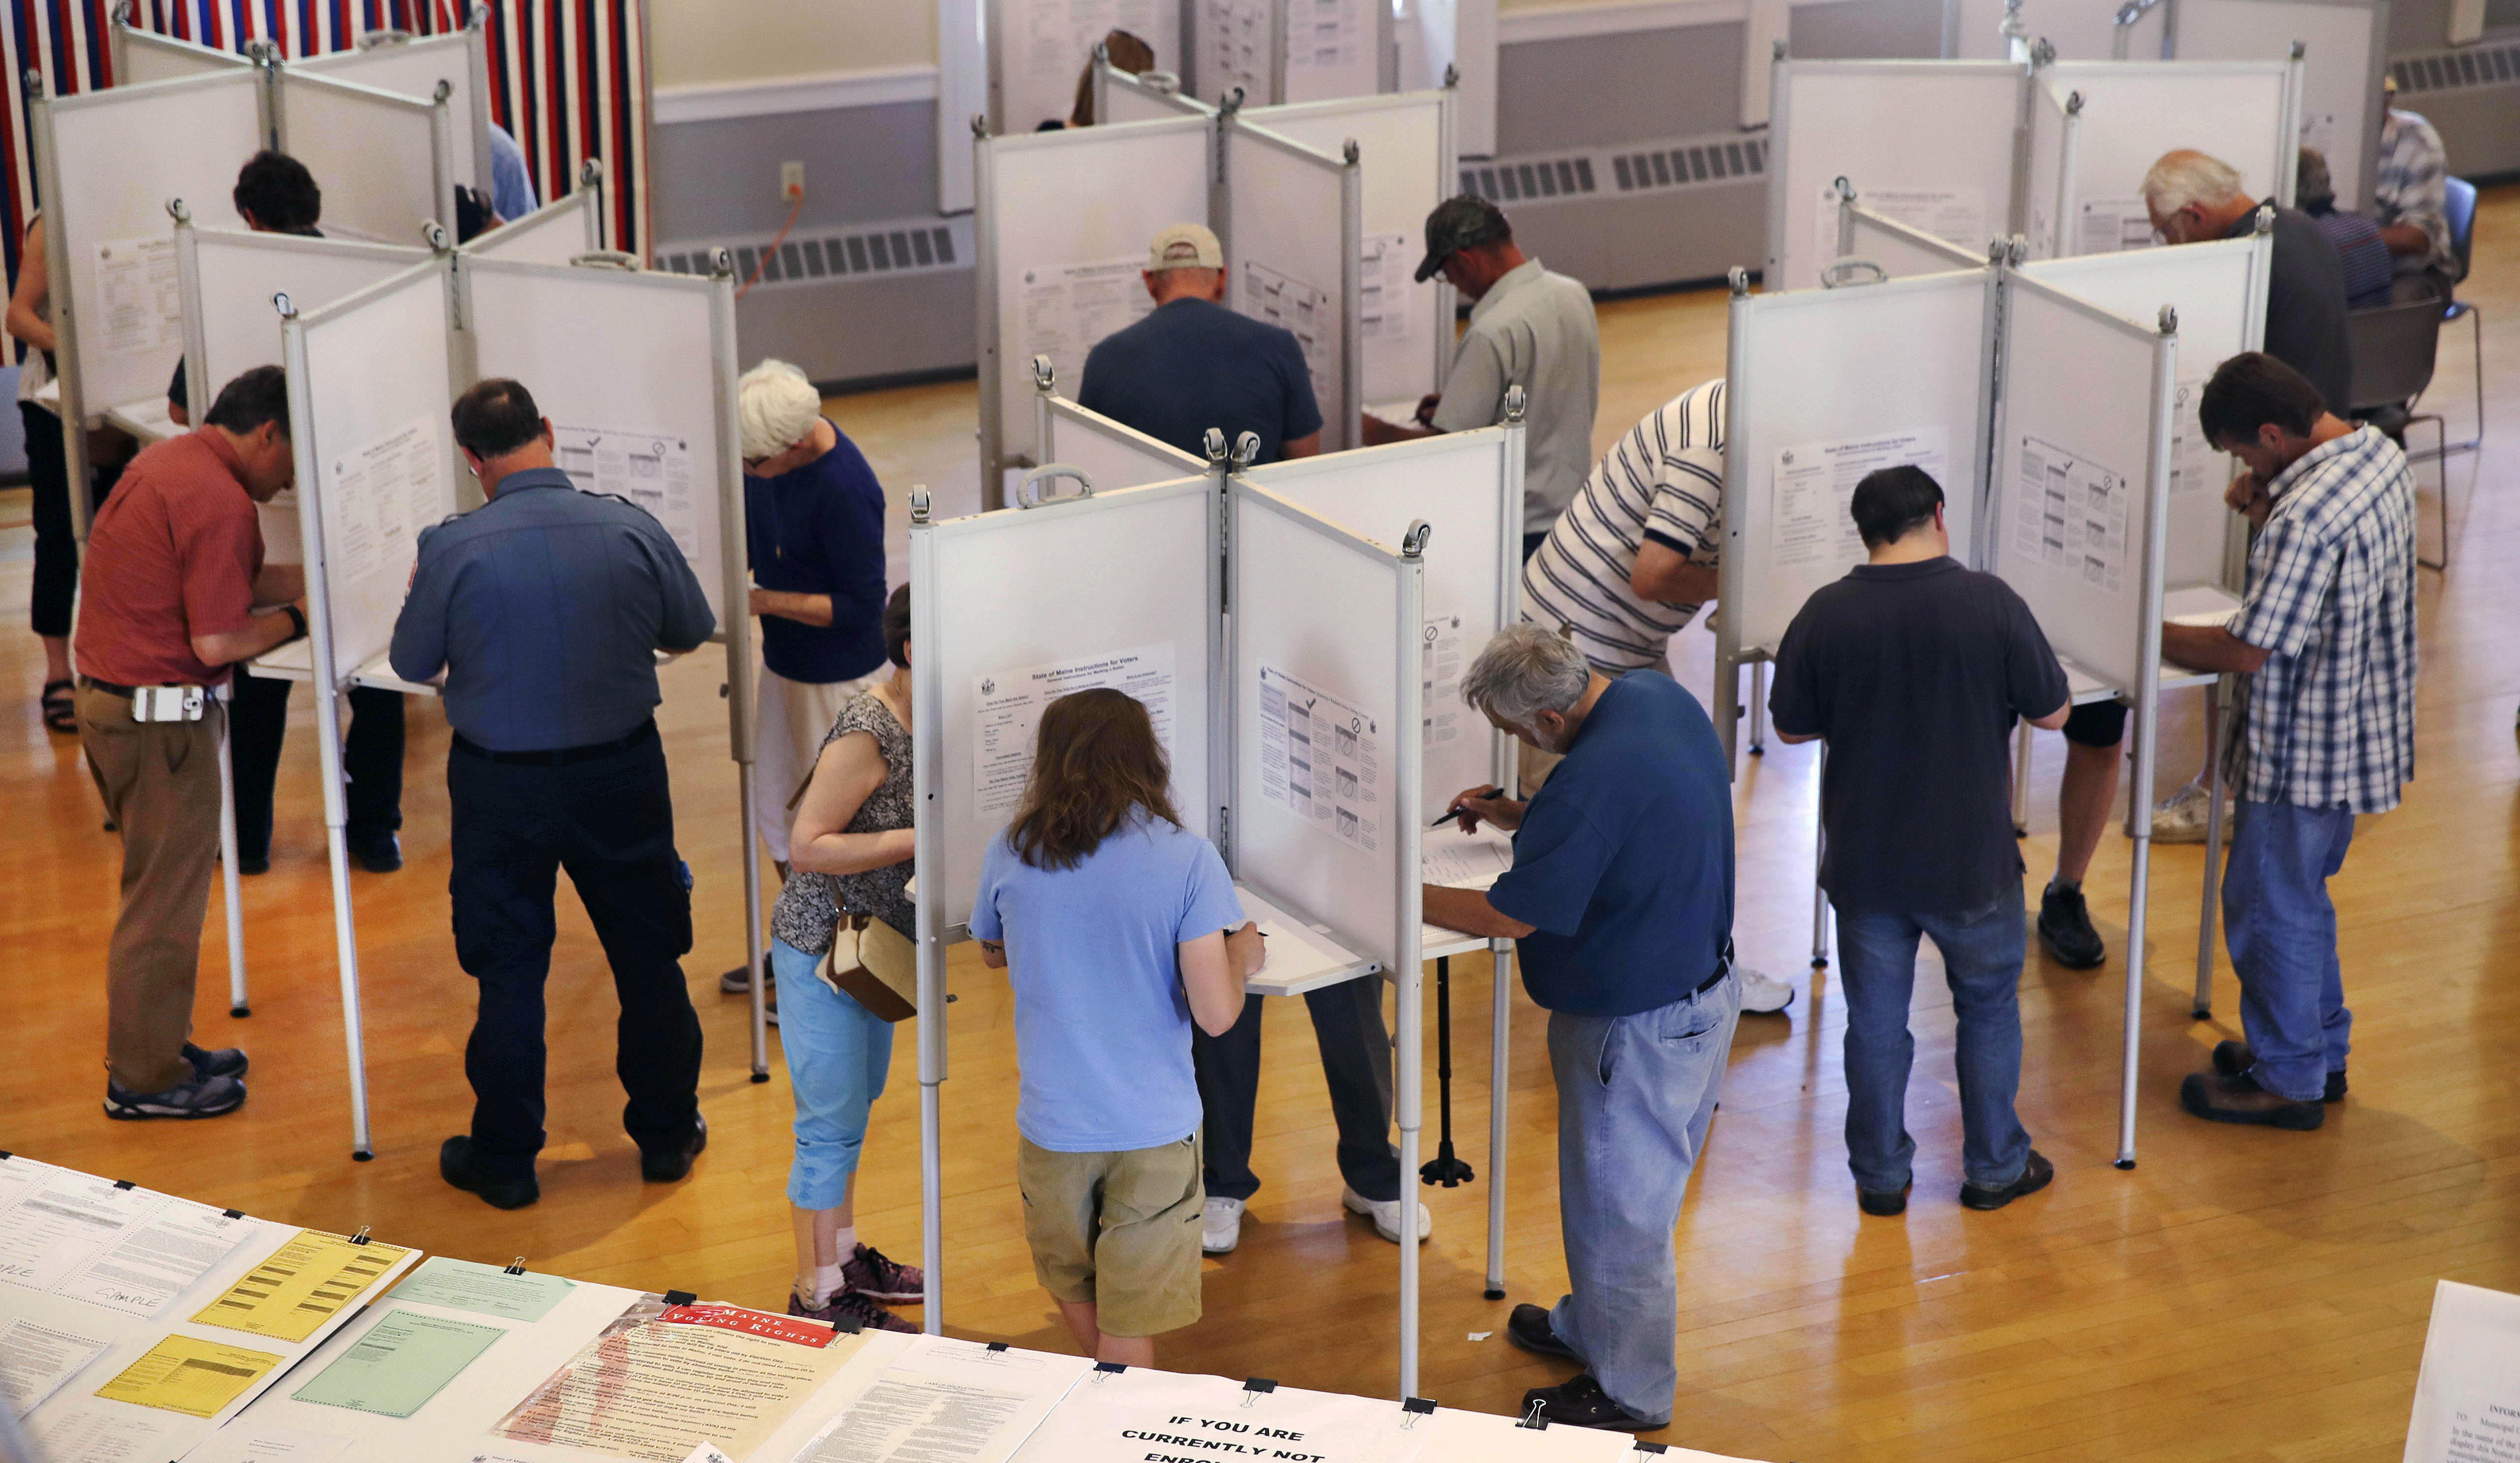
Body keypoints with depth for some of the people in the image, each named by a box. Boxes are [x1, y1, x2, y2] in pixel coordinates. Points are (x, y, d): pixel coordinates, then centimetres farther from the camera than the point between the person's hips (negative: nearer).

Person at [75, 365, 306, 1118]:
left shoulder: (162, 462, 10)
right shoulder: (220, 502, -20)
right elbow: (216, 642, -22)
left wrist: (268, 593, 8)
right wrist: (294, 618, -7)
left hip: (107, 696, 10)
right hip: (160, 717, -10)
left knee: (160, 889, 20)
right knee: (165, 902, 1)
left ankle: (161, 1047, 30)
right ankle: (144, 1078, 10)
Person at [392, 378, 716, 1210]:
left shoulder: (452, 549, -15)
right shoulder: (632, 530, -10)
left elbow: (412, 664, -1)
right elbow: (692, 634, 5)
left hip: (502, 784, -1)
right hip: (621, 771, 1)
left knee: (509, 970, 10)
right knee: (648, 956, 16)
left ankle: (505, 1158, 19)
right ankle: (667, 1134, 28)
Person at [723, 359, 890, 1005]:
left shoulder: (844, 491, -29)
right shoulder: (770, 456, -5)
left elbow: (862, 605, -24)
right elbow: (750, 533, 11)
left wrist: (765, 601, -25)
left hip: (837, 674, -9)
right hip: (785, 661, 9)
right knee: (775, 806, 20)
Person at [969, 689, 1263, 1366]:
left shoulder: (1010, 853, -4)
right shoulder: (1188, 860, -13)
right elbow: (1214, 1013, -16)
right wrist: (1241, 958, 5)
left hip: (1052, 1125, 2)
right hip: (1156, 1131, -2)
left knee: (1073, 1288, 25)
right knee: (1129, 1327, 9)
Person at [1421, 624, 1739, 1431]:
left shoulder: (1593, 782, -34)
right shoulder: (1656, 694, -4)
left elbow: (1509, 915, -24)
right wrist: (1517, 814, 7)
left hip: (1639, 1025, -10)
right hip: (1699, 991, 10)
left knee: (1619, 1206, 9)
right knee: (1626, 1188, 27)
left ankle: (1628, 1392, 27)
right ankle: (1588, 1327, 47)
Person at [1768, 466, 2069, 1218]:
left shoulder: (1826, 614, -10)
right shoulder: (1989, 602, -13)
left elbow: (1791, 727, 2)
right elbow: (2051, 712, -4)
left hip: (1865, 864, 1)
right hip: (1971, 859, -1)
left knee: (1875, 1022, 14)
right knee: (1989, 1007, 19)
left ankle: (1881, 1176, 24)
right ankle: (1995, 1167, 29)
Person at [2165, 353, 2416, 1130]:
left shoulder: (2307, 517, -31)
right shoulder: (2377, 452, -1)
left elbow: (2249, 650, -26)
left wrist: (2150, 636, -12)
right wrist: (2268, 513, -2)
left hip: (2308, 748, -10)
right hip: (2364, 729, 10)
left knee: (2271, 905, 7)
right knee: (2299, 894, 24)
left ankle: (2287, 1080, 21)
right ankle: (2322, 1051, 38)